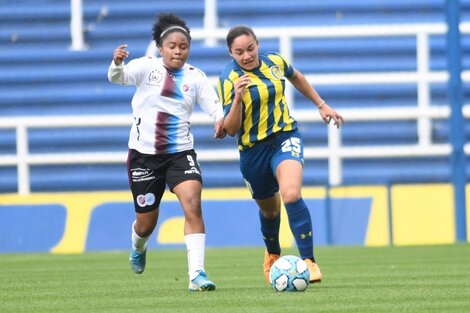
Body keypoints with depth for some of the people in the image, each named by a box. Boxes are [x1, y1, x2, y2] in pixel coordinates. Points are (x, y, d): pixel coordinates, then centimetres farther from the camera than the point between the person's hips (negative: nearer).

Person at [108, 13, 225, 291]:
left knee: (193, 205, -22)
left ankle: (197, 274, -23)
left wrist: (220, 120, -29)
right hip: (144, 154, -1)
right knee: (146, 222, 10)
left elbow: (215, 107, -6)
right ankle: (139, 248, 48)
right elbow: (118, 77, -21)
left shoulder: (196, 77, 0)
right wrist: (117, 63, -44)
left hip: (180, 153, 1)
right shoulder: (147, 67, -5)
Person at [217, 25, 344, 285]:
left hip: (286, 138, 1)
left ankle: (309, 260, -23)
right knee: (269, 209, 17)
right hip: (253, 149, -1)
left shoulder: (275, 62, -4)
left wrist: (322, 105, 23)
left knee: (291, 195, -26)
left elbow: (296, 78, 21)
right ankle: (272, 254, 49)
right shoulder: (229, 79, -16)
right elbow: (230, 129, -20)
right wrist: (238, 98, -35)